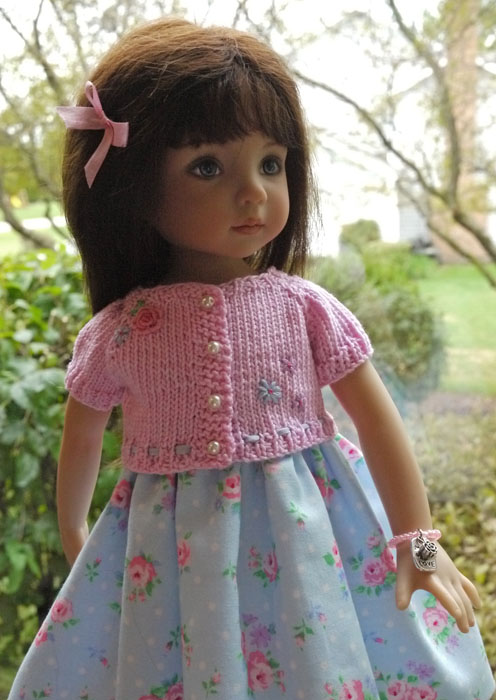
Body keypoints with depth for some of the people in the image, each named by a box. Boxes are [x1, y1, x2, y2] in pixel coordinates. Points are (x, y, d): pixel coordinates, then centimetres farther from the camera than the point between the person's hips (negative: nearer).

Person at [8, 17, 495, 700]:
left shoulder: (305, 307, -8)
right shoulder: (116, 332, -6)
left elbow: (378, 420, -3)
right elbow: (82, 442, 10)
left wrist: (418, 541, -3)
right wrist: (73, 533, 23)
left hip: (310, 538, 0)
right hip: (172, 556, 1)